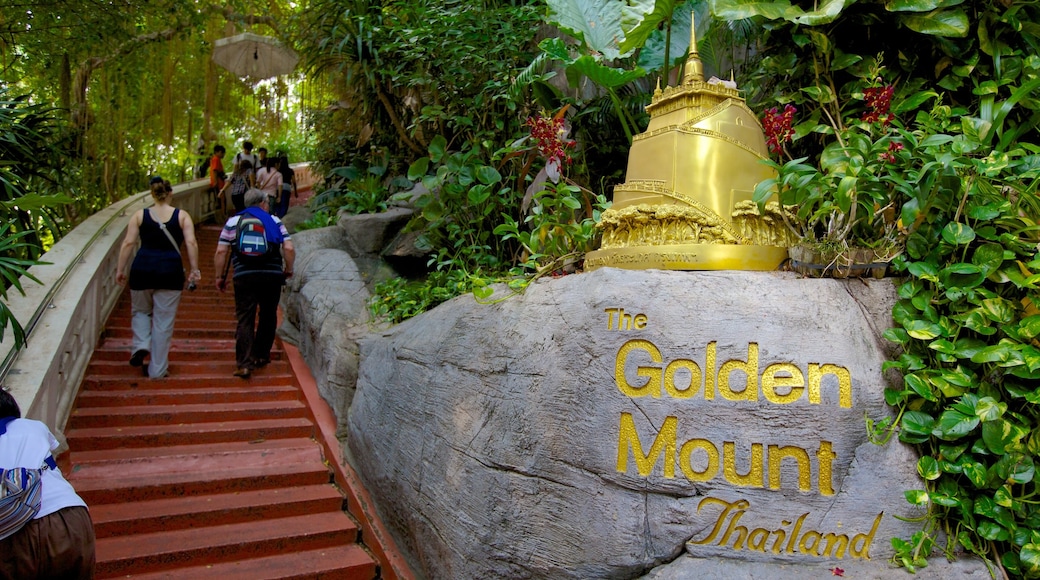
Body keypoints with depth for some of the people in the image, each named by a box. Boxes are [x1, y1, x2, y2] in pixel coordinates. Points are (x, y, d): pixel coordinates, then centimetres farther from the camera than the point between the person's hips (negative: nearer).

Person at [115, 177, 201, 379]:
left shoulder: (140, 215, 5)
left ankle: (141, 346, 2)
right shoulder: (182, 216, 3)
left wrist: (120, 269, 4)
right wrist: (195, 270, -4)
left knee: (141, 311, 25)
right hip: (170, 271, -1)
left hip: (142, 269, 1)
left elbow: (128, 243, -1)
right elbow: (191, 243, -8)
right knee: (164, 320, 6)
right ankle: (157, 369, 11)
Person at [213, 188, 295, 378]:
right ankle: (261, 356, 25)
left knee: (245, 320, 1)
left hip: (244, 277, 0)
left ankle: (244, 364, -6)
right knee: (268, 317, 16)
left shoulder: (232, 222, 10)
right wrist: (288, 269, 14)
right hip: (272, 276, 1)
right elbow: (289, 248, 0)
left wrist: (220, 276, 12)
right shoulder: (275, 221, 9)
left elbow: (221, 251, 4)